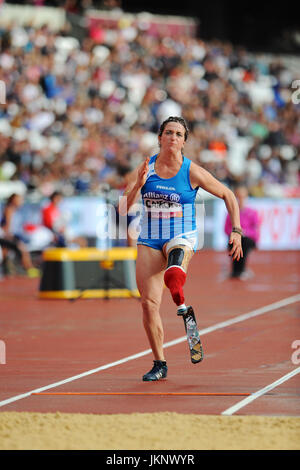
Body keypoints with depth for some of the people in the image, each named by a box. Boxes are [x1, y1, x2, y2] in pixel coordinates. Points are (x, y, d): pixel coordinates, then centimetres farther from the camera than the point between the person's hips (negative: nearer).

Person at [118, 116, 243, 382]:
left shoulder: (192, 172, -4)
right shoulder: (145, 169, 3)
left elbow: (228, 196, 6)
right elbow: (123, 209, -2)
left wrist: (236, 231, -2)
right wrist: (138, 185, -19)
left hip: (182, 237, -2)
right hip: (149, 241, 2)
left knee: (176, 252, -41)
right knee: (149, 302, -5)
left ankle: (181, 303, -61)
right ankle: (160, 365, 7)